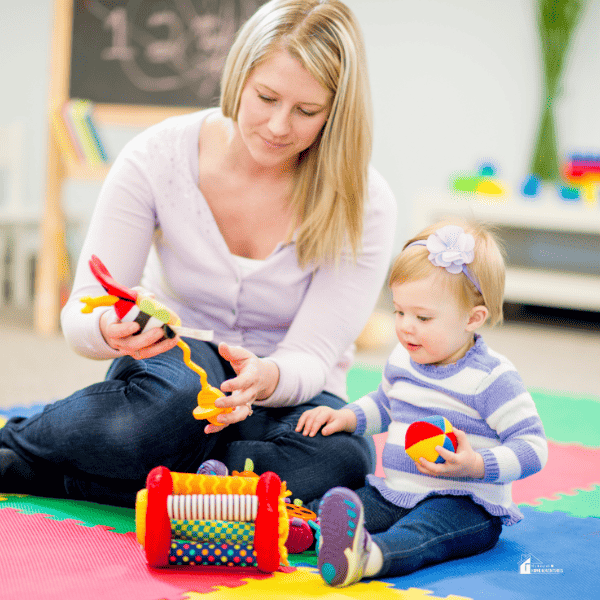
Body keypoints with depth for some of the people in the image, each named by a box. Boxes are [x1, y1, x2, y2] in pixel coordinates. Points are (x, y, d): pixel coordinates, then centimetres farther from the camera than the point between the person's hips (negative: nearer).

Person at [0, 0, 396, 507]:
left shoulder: (364, 204, -13)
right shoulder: (158, 156, -12)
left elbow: (311, 360, -17)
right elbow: (80, 315, -12)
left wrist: (267, 378, -41)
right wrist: (109, 330, -37)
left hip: (285, 393, 2)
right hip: (171, 364, -2)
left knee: (341, 461, -35)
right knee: (177, 388, -40)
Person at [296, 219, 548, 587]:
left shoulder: (492, 377, -12)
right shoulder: (402, 360, 10)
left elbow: (532, 446, -15)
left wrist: (476, 466, -29)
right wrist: (348, 417, 13)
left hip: (465, 504, -8)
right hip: (393, 494, 8)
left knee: (419, 533, -39)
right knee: (327, 505, -15)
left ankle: (366, 556, -69)